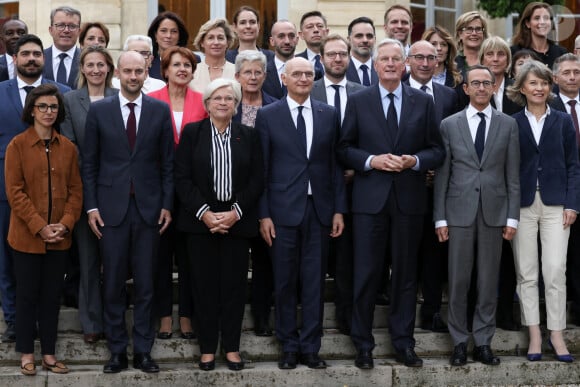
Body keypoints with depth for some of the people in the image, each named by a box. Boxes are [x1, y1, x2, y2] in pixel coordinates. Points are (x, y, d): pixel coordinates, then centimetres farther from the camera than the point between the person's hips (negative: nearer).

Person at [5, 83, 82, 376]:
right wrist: (39, 227, -16)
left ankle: (48, 352, 19)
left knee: (52, 296, 10)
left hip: (59, 238, 3)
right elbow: (15, 191, -10)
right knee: (28, 295, 6)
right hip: (27, 237, -3)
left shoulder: (68, 148, 5)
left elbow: (75, 190, 6)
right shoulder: (18, 145, -6)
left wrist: (65, 223, -9)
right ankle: (26, 354, 17)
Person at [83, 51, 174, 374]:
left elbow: (168, 162, 5)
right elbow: (90, 163, 4)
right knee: (114, 283, 4)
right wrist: (92, 206, -1)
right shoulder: (99, 111, 3)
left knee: (145, 283, 5)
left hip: (148, 207, 0)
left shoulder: (160, 110, 4)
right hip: (112, 207, 0)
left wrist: (167, 204, 0)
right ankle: (118, 350, 13)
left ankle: (143, 350, 12)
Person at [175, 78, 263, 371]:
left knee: (234, 284, 3)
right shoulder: (192, 133, 3)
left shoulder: (249, 136, 7)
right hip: (200, 220, -1)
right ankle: (207, 348, 10)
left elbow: (257, 179, 3)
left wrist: (235, 213, -9)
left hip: (237, 221, 1)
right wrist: (204, 213, -11)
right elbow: (182, 177, -2)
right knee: (204, 284, 2)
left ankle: (232, 347, 13)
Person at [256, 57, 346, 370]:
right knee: (285, 282, 5)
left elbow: (335, 164, 8)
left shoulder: (329, 115, 8)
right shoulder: (267, 115, 1)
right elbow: (261, 168, 0)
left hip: (319, 209, 2)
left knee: (314, 282, 5)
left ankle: (310, 347, 14)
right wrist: (263, 214, -4)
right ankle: (289, 347, 16)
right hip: (283, 209, -2)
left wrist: (338, 209, 3)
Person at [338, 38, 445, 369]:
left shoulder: (423, 102, 6)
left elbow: (437, 150, 6)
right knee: (366, 273, 1)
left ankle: (404, 342, 18)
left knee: (406, 272, 8)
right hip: (370, 198, -1)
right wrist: (371, 161, -13)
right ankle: (363, 344, 11)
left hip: (409, 198, 1)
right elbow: (345, 149, 4)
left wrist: (415, 161, -12)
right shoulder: (358, 101, 4)